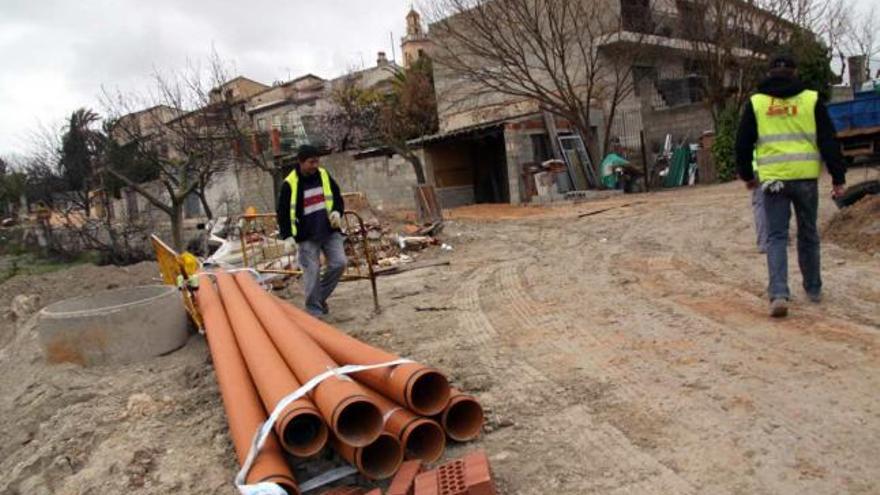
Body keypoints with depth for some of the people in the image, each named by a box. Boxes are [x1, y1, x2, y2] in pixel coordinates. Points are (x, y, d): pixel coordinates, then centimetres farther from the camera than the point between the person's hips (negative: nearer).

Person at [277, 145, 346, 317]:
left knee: (339, 263, -4)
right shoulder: (290, 184, -9)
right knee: (312, 273, -2)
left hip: (330, 231, 4)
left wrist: (337, 212, -6)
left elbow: (337, 197, 15)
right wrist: (287, 236, -11)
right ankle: (314, 310, 11)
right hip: (307, 236, -4)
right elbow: (283, 212, -4)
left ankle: (321, 296, 18)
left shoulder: (324, 175, 4)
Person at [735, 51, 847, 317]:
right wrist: (838, 177, 7)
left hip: (773, 179, -1)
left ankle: (779, 294, -13)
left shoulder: (755, 102, 4)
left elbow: (743, 144, 7)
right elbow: (829, 142, 2)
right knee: (808, 234, 16)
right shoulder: (811, 99, 3)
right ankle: (813, 288, 28)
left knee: (776, 237, 2)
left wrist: (747, 175, 20)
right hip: (806, 177, 1)